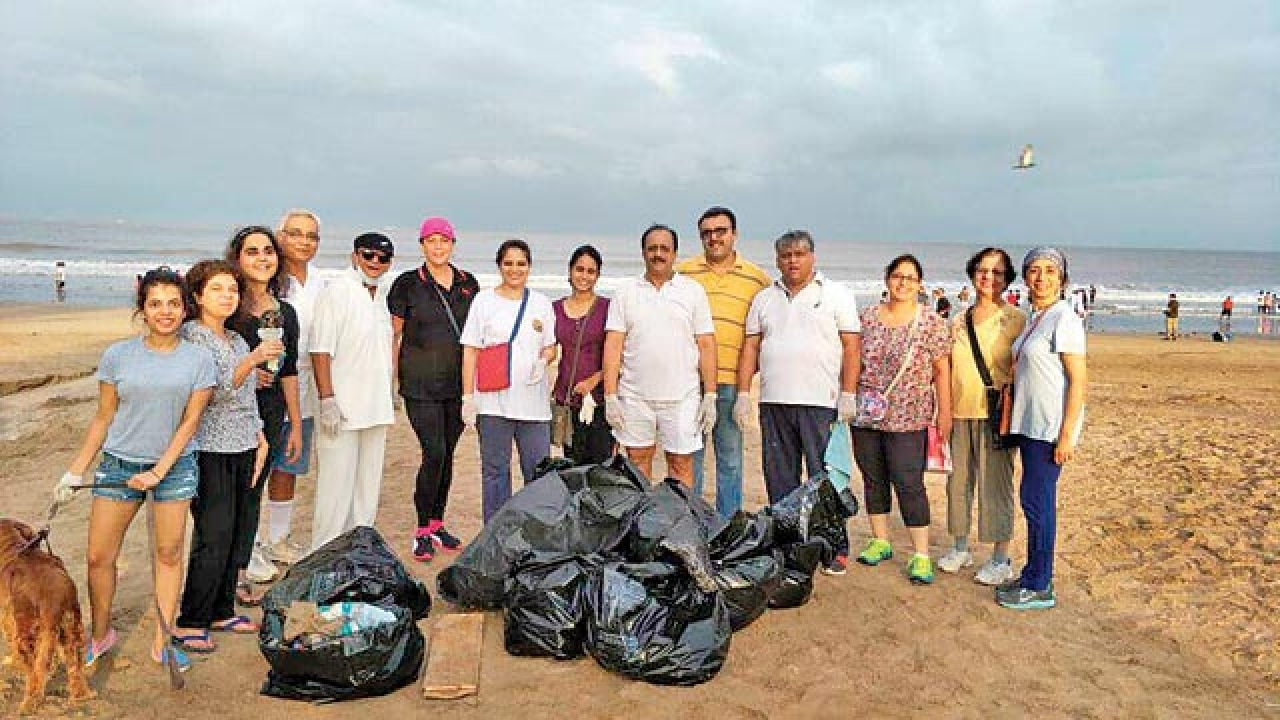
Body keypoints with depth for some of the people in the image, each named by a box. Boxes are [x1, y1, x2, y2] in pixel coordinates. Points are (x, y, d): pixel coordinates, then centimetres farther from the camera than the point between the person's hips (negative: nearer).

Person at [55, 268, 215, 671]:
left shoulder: (198, 360, -3)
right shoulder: (118, 356, 0)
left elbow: (190, 421, -5)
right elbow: (103, 418, 6)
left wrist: (159, 472, -12)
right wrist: (75, 472, 4)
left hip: (174, 466, -1)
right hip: (118, 463, 1)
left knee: (169, 554, 6)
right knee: (99, 557, 4)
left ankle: (162, 641, 18)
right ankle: (99, 635, 26)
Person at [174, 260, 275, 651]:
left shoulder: (238, 340, 15)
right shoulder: (191, 336, -8)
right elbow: (215, 390, -20)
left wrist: (260, 440, 15)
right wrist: (253, 359, -34)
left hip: (243, 447, 7)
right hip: (210, 450, -7)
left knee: (238, 536, 10)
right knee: (213, 540, -7)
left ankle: (221, 611, 22)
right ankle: (189, 623, 5)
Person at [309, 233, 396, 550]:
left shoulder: (381, 294, 14)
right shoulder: (336, 291, -9)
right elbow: (321, 350, -15)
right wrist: (327, 399, -21)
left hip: (375, 407, 8)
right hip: (342, 407, -7)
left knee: (368, 485, 14)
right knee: (336, 484, -4)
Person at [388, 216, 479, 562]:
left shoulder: (468, 284, 9)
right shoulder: (407, 284, -2)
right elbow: (393, 335, 1)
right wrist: (390, 379, -3)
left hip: (458, 384, 4)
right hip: (420, 385, -4)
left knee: (447, 454, 10)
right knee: (434, 453, -10)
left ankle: (437, 524, 23)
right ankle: (422, 530, 5)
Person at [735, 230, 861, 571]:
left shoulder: (836, 294, 5)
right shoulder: (764, 299, 16)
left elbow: (852, 347, -1)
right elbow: (751, 347, 13)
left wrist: (848, 395, -9)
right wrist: (743, 393, 5)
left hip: (821, 402, -4)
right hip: (774, 402, 4)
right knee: (779, 479, 9)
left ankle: (835, 548, 8)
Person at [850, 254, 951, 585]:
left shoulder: (931, 322, -3)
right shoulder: (868, 318, 6)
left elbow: (942, 371, -2)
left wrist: (944, 412, -5)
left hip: (908, 419, -4)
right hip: (866, 416, 4)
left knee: (909, 485, -4)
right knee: (873, 479, 13)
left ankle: (921, 554, 5)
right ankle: (880, 541, 27)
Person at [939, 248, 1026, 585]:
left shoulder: (1015, 319, -3)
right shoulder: (960, 320, 14)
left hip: (994, 413, -5)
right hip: (960, 412, 5)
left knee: (994, 484, -3)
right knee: (958, 480, 11)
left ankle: (1001, 559, 9)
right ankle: (960, 547, 26)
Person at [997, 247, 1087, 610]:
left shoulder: (1063, 318, -13)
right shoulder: (1033, 319, 13)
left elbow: (1078, 380, -16)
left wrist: (1066, 434, -19)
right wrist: (1014, 422, 16)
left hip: (1052, 427, -8)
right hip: (1031, 424, 8)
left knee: (1037, 501, -3)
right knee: (1035, 501, 14)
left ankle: (1039, 587, 8)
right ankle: (1035, 574, 26)